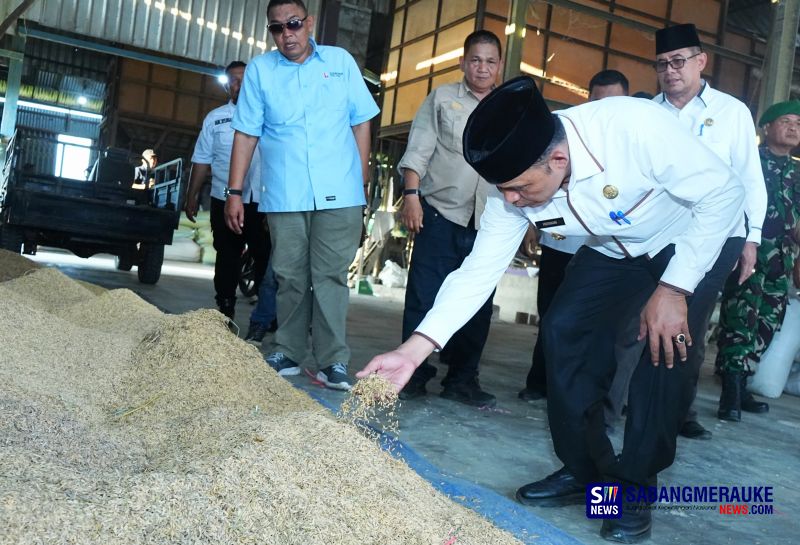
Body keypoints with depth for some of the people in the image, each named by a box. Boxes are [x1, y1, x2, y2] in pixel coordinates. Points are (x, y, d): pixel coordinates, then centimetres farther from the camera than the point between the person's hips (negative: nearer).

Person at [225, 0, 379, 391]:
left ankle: (332, 361, 3)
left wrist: (362, 182, 4)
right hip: (284, 196, 1)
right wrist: (234, 192, 0)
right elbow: (246, 135, 5)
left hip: (339, 195, -1)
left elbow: (361, 123, 9)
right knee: (290, 277, 7)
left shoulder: (341, 62, 7)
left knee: (330, 276, -2)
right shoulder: (259, 70, 6)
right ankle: (288, 354, 18)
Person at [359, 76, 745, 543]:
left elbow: (725, 192, -28)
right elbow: (479, 271, -21)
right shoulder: (515, 182, -23)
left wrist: (673, 289, -31)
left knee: (667, 348, -22)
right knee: (563, 330, -9)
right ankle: (585, 471, 8)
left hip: (698, 239, -4)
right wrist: (413, 351, -31)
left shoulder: (637, 128, -40)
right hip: (614, 251, 5)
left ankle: (634, 488, -3)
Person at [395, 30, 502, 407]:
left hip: (489, 220, 3)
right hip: (441, 213, -3)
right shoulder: (443, 99, 7)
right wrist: (411, 195, -11)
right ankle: (413, 374, 6)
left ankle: (461, 379, 16)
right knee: (424, 295, -4)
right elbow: (418, 150, 0)